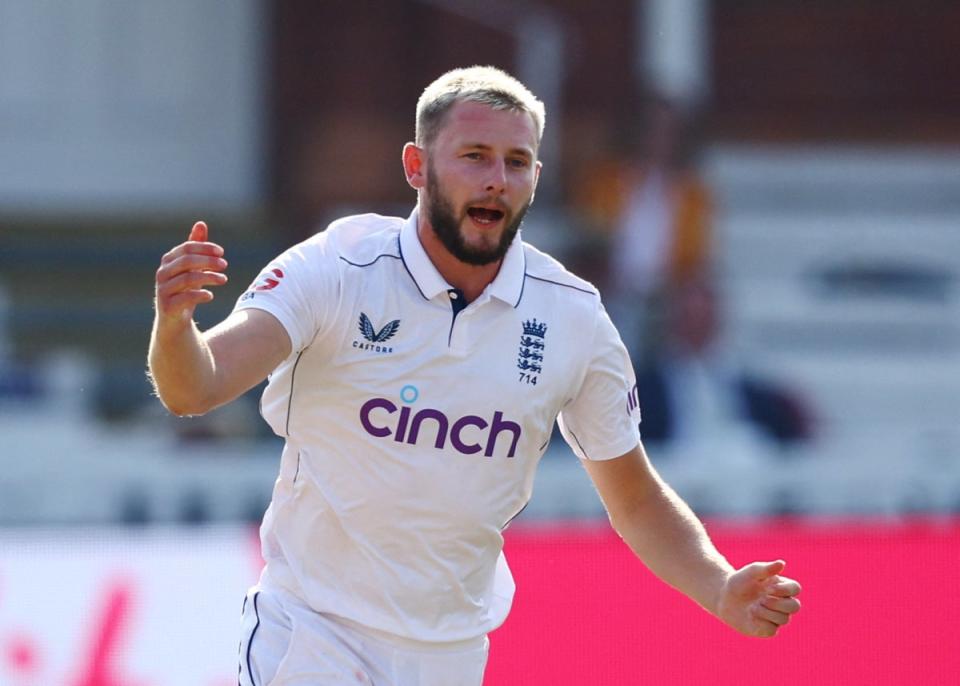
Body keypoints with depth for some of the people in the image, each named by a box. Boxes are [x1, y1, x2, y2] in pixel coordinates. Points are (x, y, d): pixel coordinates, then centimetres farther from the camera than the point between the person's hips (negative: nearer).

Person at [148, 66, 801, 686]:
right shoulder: (334, 270, -14)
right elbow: (196, 389, -26)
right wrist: (174, 323, -48)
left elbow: (636, 500, 5)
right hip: (312, 631, -3)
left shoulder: (572, 314, -5)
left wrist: (722, 592, -12)